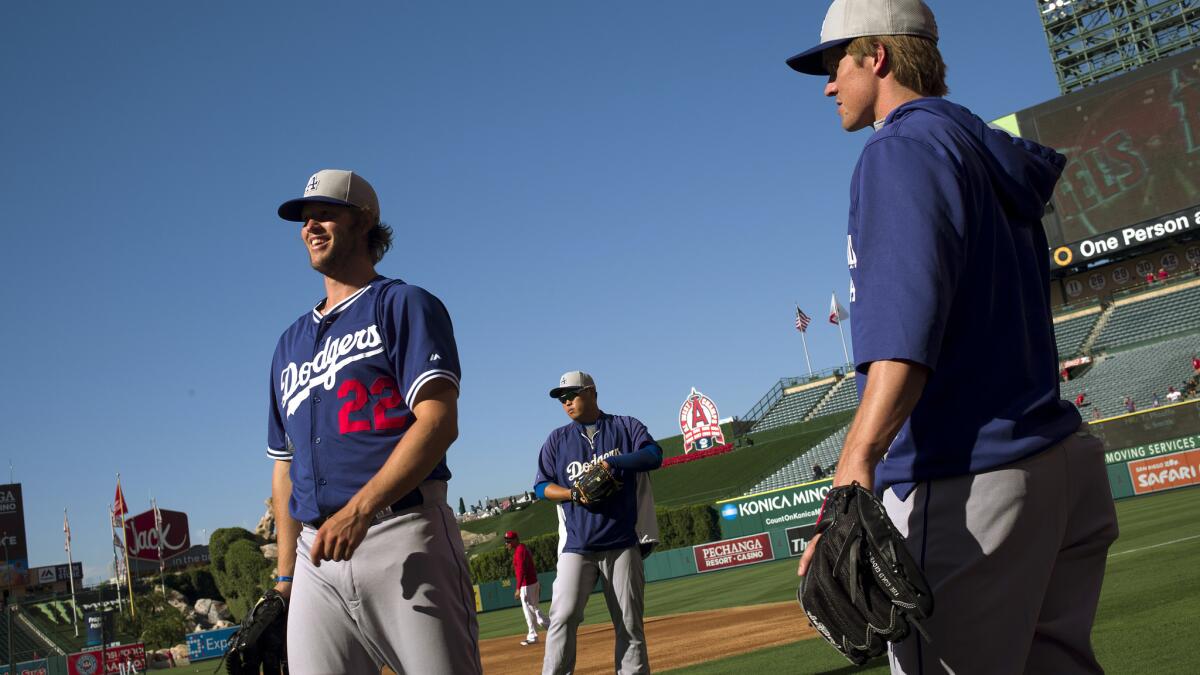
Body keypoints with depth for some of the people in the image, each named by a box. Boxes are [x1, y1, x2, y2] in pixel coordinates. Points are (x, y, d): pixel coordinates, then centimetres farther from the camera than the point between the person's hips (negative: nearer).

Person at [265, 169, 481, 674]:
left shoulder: (404, 305, 5)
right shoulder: (291, 343, 25)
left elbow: (439, 423, -9)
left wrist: (359, 509, -19)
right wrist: (285, 571, 17)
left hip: (403, 537, -5)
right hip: (317, 559, 6)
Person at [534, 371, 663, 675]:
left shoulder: (625, 427, 8)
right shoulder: (557, 439, 14)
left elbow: (654, 455, -7)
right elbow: (541, 486, 9)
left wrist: (611, 462, -19)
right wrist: (574, 495, -10)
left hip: (622, 544, -1)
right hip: (577, 545, 1)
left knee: (630, 623, 2)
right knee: (563, 617, -13)